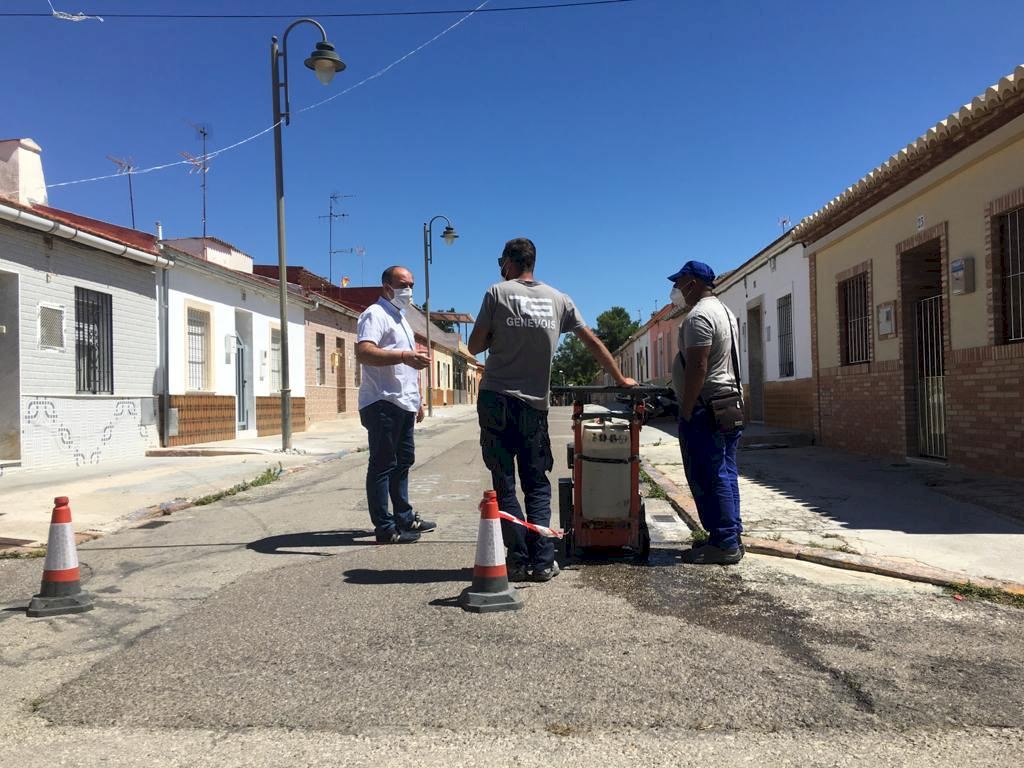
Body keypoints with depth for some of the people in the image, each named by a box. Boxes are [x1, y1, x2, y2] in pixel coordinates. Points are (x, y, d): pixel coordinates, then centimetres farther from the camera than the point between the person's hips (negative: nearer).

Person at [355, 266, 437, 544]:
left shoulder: (400, 318, 23)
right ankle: (385, 528, -3)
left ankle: (404, 517, 26)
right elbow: (363, 352, -26)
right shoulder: (376, 314, -8)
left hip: (403, 404, 10)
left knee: (403, 460, 16)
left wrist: (416, 399, 27)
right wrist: (404, 356, -35)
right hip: (383, 403, -10)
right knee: (383, 465, -6)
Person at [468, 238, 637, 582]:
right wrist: (620, 379, 21)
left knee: (504, 484, 5)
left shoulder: (497, 292, 0)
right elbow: (593, 342, 13)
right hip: (535, 403, 2)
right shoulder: (558, 299, 9)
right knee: (537, 485, 11)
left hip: (496, 401, -2)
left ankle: (519, 560, 4)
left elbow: (475, 346, -1)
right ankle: (543, 561, 5)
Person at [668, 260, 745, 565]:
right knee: (725, 474, 13)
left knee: (707, 477, -6)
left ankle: (723, 543, -3)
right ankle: (731, 538, 19)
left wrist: (686, 411, -19)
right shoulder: (724, 311, 20)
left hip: (706, 406, -11)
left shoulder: (699, 316, -13)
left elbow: (697, 367, -21)